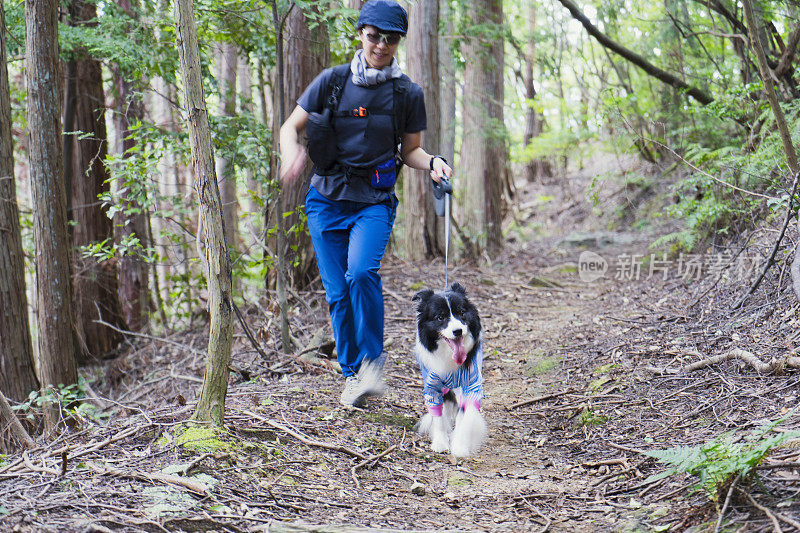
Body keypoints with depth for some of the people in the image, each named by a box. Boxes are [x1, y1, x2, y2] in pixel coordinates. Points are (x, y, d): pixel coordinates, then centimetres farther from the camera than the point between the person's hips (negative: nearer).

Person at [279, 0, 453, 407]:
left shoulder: (408, 94, 0)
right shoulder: (332, 81, -1)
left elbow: (409, 149, 11)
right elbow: (290, 127, 2)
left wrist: (431, 163, -11)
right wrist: (292, 154, -21)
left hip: (375, 200, -1)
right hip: (328, 197, 1)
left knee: (362, 271, -26)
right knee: (337, 290, 0)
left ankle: (372, 359, -8)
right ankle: (351, 373, 17)